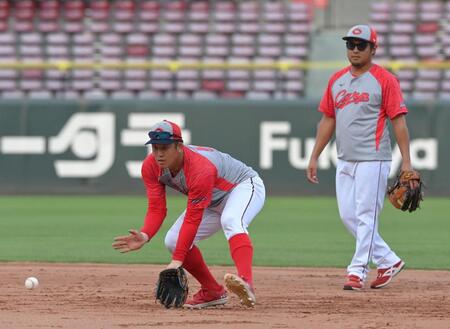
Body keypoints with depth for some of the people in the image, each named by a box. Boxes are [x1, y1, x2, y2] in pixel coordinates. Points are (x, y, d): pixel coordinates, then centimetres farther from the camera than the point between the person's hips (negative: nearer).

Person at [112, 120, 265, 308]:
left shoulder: (201, 169, -38)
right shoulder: (151, 167, -17)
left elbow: (192, 219, -37)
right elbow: (157, 208, -18)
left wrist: (177, 260, -40)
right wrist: (145, 236, -39)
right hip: (213, 203, 8)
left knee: (231, 221, -40)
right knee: (173, 241, -6)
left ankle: (246, 283, -61)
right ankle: (213, 292, 9)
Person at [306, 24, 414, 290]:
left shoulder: (384, 80, -6)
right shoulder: (337, 80, 13)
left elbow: (399, 121, -9)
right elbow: (327, 120, 17)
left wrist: (406, 162, -15)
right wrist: (314, 157, 13)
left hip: (372, 161, -7)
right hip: (345, 160, 7)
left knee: (366, 216, -7)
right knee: (348, 216, 7)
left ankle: (358, 271, -2)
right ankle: (389, 261, 19)